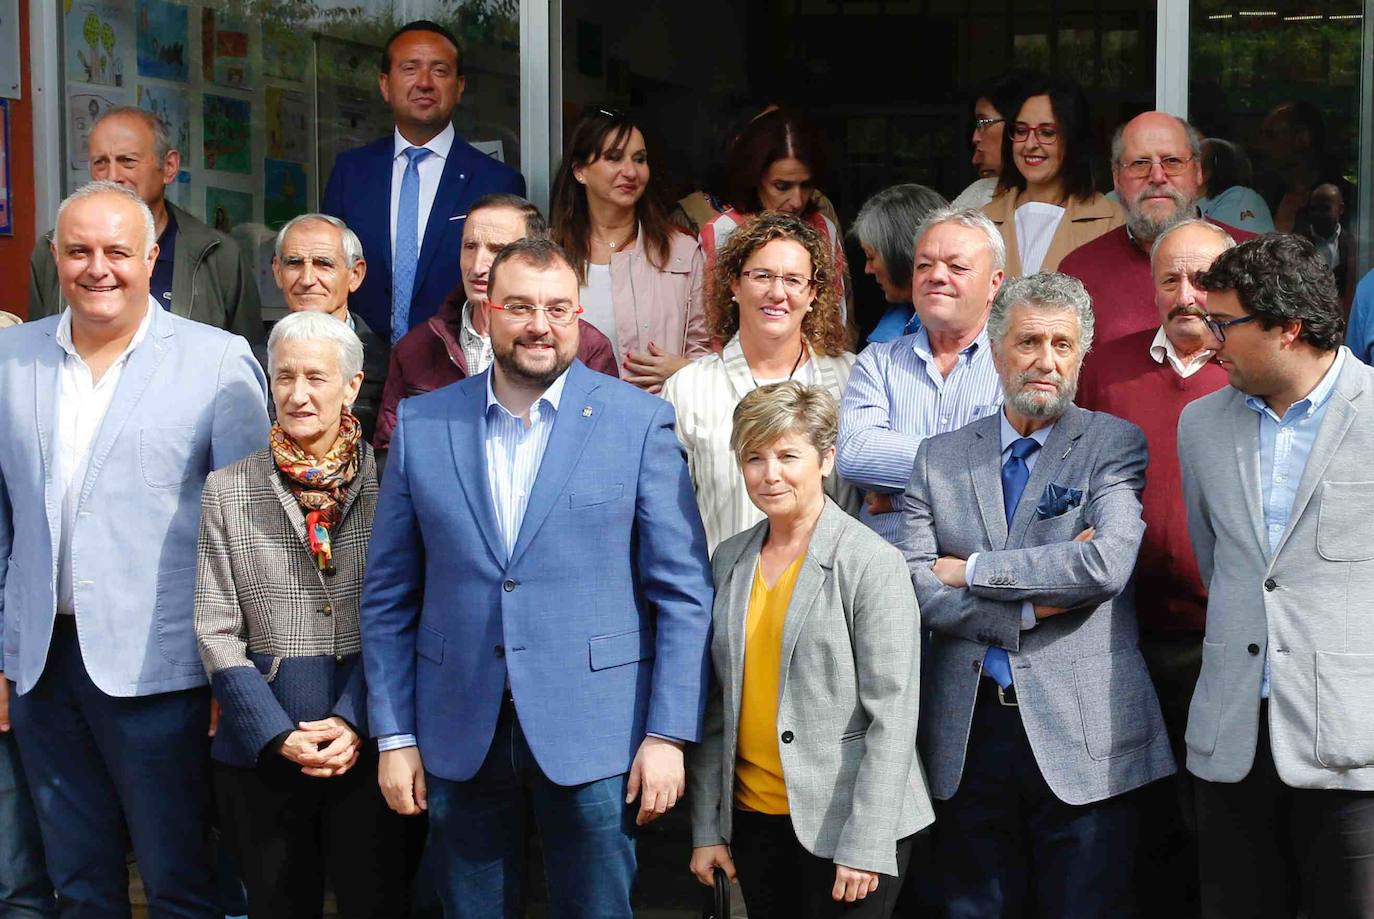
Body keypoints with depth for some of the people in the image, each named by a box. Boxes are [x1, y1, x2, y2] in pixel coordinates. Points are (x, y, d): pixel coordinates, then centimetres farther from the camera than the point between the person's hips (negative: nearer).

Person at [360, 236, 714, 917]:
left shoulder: (639, 421, -2)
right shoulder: (420, 424, 5)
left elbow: (684, 591, -2)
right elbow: (388, 597, 8)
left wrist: (668, 734, -8)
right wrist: (394, 736, 3)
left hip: (594, 736, -2)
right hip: (458, 736, 2)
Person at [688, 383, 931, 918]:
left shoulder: (872, 563, -9)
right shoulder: (730, 559, 6)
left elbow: (893, 714, -12)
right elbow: (715, 703, 9)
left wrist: (865, 848, -16)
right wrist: (706, 827, 6)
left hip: (842, 821, -5)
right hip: (753, 815, 5)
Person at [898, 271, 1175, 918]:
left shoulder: (1115, 445, 0)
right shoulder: (939, 457, 9)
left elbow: (1108, 563, -16)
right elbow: (911, 582, -2)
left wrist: (972, 570, -10)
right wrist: (1028, 608, -12)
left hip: (1081, 733, -3)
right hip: (966, 736, 3)